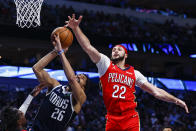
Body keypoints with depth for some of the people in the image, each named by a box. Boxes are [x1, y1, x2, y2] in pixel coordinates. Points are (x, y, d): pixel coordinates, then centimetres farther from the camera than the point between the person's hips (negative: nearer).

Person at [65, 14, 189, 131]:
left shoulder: (134, 73, 14)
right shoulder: (105, 64, 9)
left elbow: (155, 91, 14)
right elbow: (88, 47, -2)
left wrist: (175, 100, 5)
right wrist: (76, 28, -13)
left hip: (131, 119, 0)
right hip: (112, 119, 0)